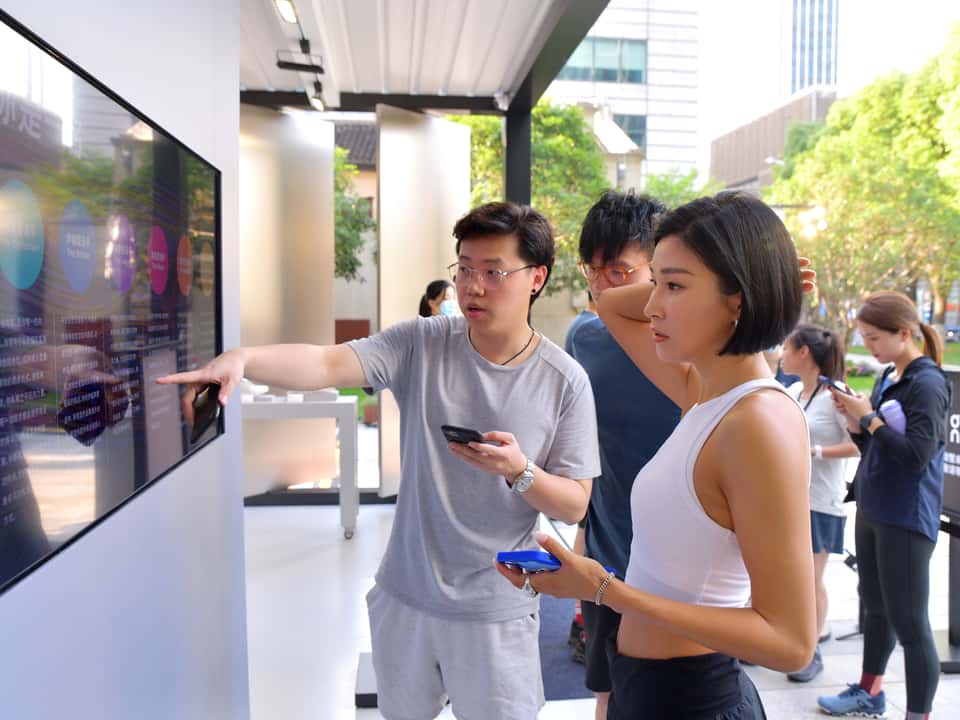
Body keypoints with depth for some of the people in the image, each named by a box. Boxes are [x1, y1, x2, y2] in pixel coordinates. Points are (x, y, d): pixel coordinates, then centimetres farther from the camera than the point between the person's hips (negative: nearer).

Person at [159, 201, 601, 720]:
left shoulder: (565, 382, -11)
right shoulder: (421, 344, -8)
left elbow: (574, 506, -6)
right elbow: (325, 364, -22)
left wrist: (519, 471, -25)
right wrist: (242, 358, -40)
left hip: (496, 614, -2)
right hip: (404, 597, 2)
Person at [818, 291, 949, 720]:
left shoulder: (928, 384, -14)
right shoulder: (887, 378, 10)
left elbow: (916, 455, -22)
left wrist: (868, 417, -17)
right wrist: (853, 418, -2)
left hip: (906, 519, -9)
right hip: (872, 510, 9)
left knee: (909, 623, -1)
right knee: (874, 607, 22)